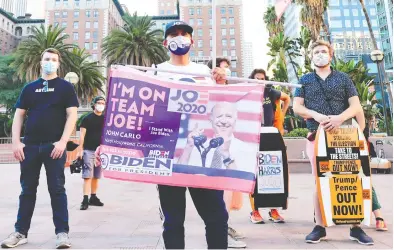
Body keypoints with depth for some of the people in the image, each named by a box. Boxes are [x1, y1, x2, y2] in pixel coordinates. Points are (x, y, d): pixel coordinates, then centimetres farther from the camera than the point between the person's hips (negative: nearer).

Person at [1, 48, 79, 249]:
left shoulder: (65, 87, 4)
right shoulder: (29, 88, 14)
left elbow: (72, 115, -4)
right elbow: (19, 115, 12)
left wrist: (63, 141, -14)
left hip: (54, 146, -4)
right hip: (30, 146, 4)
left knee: (57, 189, -2)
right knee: (27, 190, 10)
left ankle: (62, 232, 4)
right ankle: (20, 232, 19)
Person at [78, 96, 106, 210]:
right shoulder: (87, 118, -1)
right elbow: (82, 135, -4)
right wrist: (80, 150, -10)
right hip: (88, 150, -4)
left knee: (96, 176, 11)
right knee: (87, 175, -8)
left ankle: (93, 197, 21)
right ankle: (85, 200, -8)